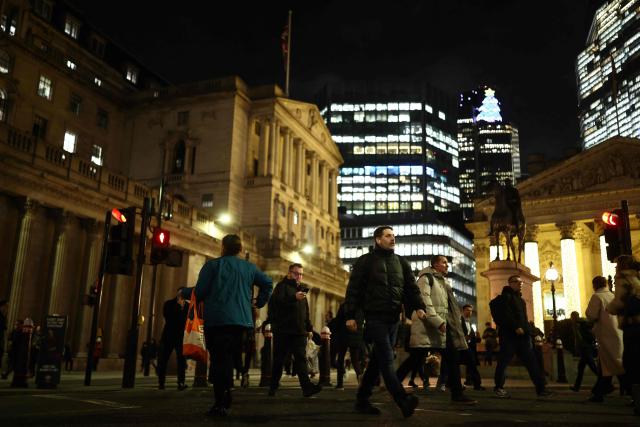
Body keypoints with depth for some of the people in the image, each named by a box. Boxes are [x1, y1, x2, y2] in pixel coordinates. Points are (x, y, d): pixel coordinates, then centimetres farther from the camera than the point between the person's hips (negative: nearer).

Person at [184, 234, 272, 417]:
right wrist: (259, 303, 22)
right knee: (227, 358, 15)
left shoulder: (212, 265, -1)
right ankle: (225, 403, 18)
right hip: (241, 320, 4)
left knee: (219, 360, -2)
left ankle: (221, 404, -9)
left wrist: (184, 292, 14)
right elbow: (267, 283, 11)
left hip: (216, 320, -4)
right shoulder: (249, 267, 12)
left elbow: (200, 293, -5)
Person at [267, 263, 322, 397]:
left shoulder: (301, 289, 21)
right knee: (278, 360, 4)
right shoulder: (282, 286, -1)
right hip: (283, 330, -5)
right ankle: (273, 387, 17)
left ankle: (307, 387, -15)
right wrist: (294, 297, -37)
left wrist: (309, 328, 20)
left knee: (301, 359, -5)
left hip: (299, 331, 5)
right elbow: (277, 301, -22)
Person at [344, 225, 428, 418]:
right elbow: (353, 289, -2)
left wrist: (419, 307, -7)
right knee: (386, 359, -12)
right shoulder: (365, 261, 1)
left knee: (377, 360, 9)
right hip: (375, 317, -6)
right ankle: (403, 400, -18)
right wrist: (350, 315, -9)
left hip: (393, 318, 6)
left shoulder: (401, 262, 16)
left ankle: (362, 400, 18)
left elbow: (411, 287, 11)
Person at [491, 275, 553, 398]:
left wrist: (528, 330, 12)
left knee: (531, 362, 0)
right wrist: (516, 327, -22)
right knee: (504, 361, -2)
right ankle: (499, 387, 8)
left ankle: (541, 389, -2)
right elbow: (505, 315, -16)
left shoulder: (520, 299, 24)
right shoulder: (505, 296, -3)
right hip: (509, 334, -8)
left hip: (522, 335, 8)